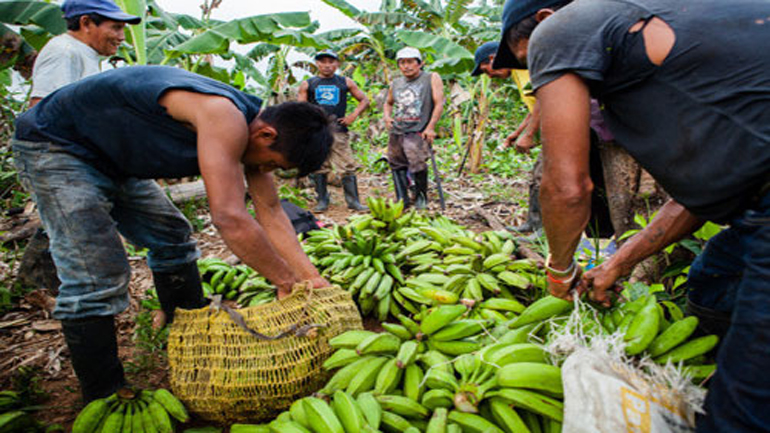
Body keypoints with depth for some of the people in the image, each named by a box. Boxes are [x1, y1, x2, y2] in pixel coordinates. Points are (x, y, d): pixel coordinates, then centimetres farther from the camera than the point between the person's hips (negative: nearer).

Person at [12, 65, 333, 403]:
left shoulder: (249, 126, -5)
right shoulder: (224, 118, -35)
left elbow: (270, 212, -2)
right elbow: (230, 219, -42)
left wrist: (310, 276, -7)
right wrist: (286, 280, -29)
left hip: (111, 159, 10)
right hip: (54, 146, -9)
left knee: (173, 240, 12)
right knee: (96, 278, -16)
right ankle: (105, 402, 0)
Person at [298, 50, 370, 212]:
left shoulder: (346, 83, 12)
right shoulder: (307, 84, 12)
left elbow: (364, 100, 17)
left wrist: (353, 116, 3)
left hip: (339, 130, 0)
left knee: (348, 167, -6)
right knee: (318, 168, 3)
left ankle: (353, 201, -1)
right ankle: (322, 200, 12)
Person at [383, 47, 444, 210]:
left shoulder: (432, 78, 4)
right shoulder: (395, 84, 18)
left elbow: (439, 103, -3)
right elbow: (388, 102, 33)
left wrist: (430, 127, -11)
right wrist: (387, 116, 12)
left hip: (418, 132, -5)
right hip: (396, 132, 6)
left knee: (418, 165, -18)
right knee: (397, 166, 6)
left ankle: (421, 196, 5)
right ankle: (402, 200, 18)